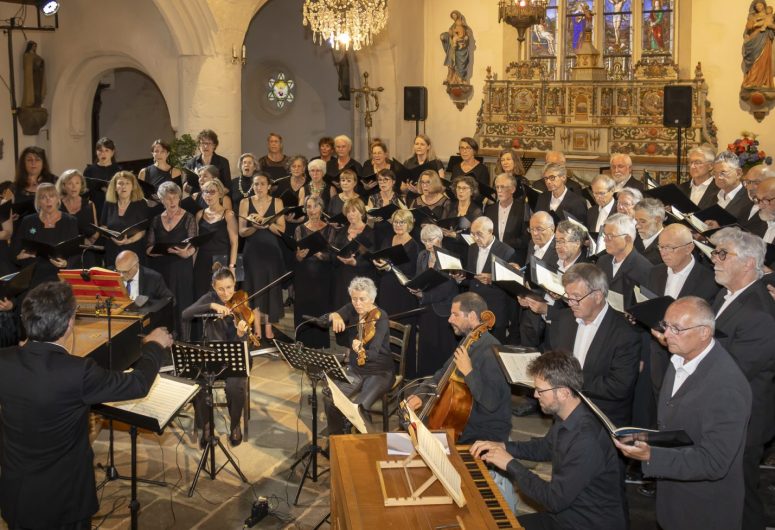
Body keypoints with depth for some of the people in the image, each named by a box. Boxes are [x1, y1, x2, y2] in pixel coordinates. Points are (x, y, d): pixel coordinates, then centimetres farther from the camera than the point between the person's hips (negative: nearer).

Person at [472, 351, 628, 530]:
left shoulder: (587, 440, -30)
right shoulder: (565, 418, -2)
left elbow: (555, 500, -26)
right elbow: (545, 447, 20)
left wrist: (510, 464, -18)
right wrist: (503, 447, 6)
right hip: (563, 514, 8)